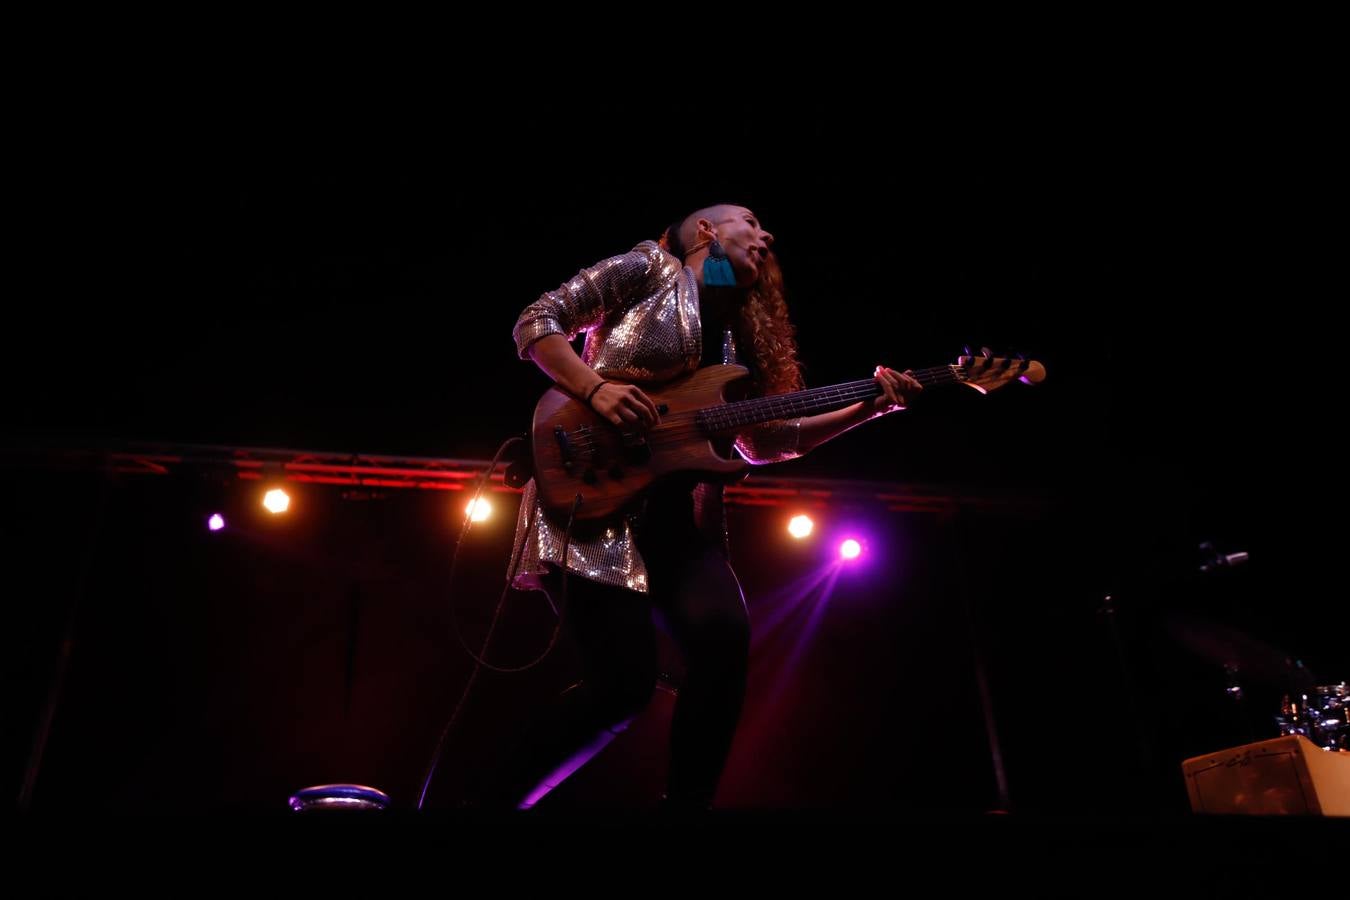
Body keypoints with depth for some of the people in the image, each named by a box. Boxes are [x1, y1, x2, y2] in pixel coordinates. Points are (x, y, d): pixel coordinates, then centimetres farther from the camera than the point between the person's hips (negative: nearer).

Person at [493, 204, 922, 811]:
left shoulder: (737, 335, 22)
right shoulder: (651, 266, 5)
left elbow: (763, 442, 18)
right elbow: (536, 324, 0)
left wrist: (870, 408, 10)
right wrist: (596, 389, -16)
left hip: (676, 512, 6)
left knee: (726, 637, -20)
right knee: (623, 681, -16)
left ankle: (686, 803, -5)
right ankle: (501, 799, 4)